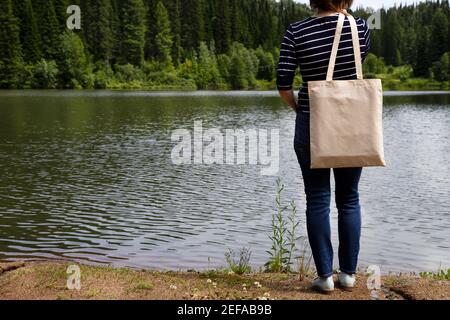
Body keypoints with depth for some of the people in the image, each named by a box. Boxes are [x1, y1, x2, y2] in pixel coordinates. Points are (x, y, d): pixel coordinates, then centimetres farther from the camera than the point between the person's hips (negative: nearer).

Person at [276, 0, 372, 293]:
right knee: (349, 200, 12)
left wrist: (297, 106, 9)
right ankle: (349, 273, 17)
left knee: (318, 201, 6)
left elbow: (283, 83, -10)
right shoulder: (360, 27, -5)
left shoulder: (297, 32, -7)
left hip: (311, 126, -1)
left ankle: (325, 276, 8)